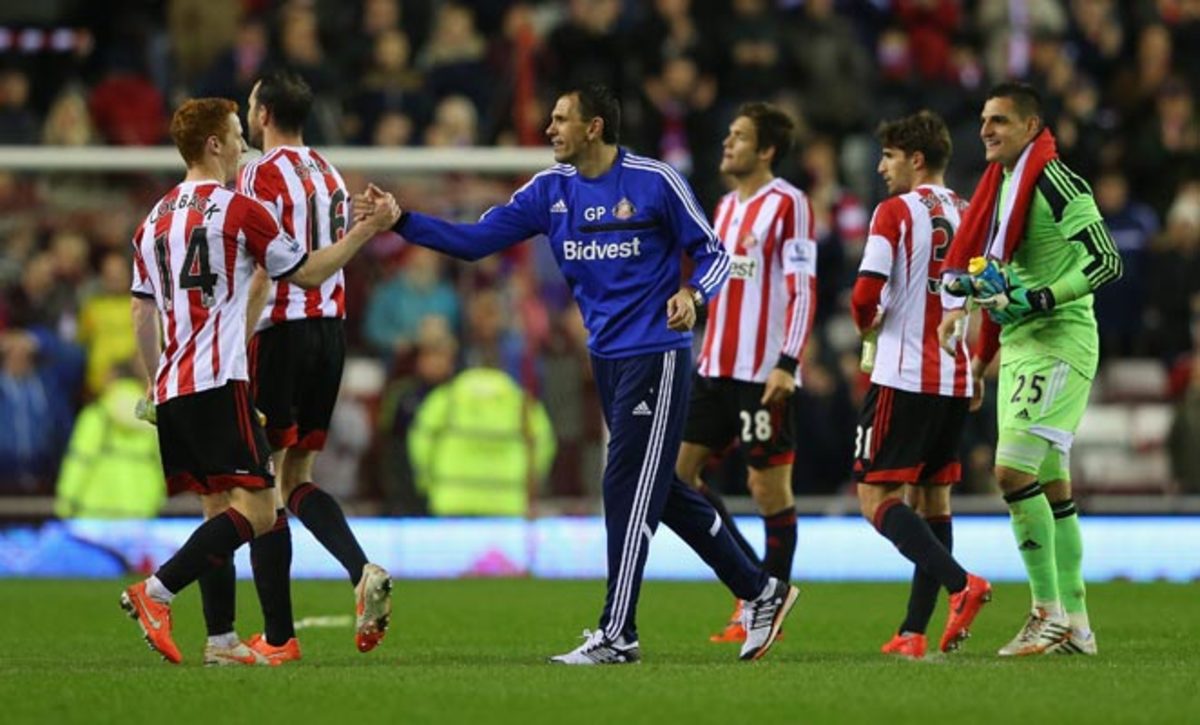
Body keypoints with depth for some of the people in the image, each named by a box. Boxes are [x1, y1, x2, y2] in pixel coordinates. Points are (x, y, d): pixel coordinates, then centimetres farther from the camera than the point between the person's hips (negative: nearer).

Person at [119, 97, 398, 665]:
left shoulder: (155, 220, 15)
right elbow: (307, 273, 4)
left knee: (219, 510, 14)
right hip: (218, 383, -8)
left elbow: (142, 313, 18)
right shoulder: (239, 211, -5)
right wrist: (368, 228, 11)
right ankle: (154, 593, -23)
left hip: (171, 389, 8)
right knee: (257, 511, -10)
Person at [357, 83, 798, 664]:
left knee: (628, 490, -9)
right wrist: (401, 221, -6)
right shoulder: (550, 190, 6)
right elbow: (475, 240, 4)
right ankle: (761, 592, 23)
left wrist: (692, 294, -23)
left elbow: (713, 253, -3)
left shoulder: (653, 181, -10)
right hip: (606, 357, 7)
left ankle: (617, 635, -4)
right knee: (664, 493, 12)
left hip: (655, 357, -7)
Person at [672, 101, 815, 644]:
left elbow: (803, 289, -13)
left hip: (765, 372, -9)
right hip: (717, 368, 9)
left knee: (770, 485, -1)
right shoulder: (726, 206, 16)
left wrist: (787, 364, -20)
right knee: (681, 472, 4)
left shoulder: (787, 204, -9)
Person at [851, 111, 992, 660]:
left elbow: (866, 294, -15)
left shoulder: (895, 213, -8)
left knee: (876, 497, -5)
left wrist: (865, 324, 7)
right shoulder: (968, 216, 11)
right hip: (955, 381, 7)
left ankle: (961, 583, -24)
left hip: (904, 377, -7)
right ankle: (914, 632, 7)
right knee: (932, 496, 11)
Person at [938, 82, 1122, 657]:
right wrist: (986, 346, 20)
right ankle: (1074, 624, 14)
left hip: (1058, 341, -10)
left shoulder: (1055, 183, -13)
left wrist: (1041, 299, -23)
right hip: (1020, 345, 10)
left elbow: (1107, 260, -18)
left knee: (1014, 470, -17)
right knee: (1051, 485, 10)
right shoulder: (1001, 184, 15)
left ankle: (1049, 612, -11)